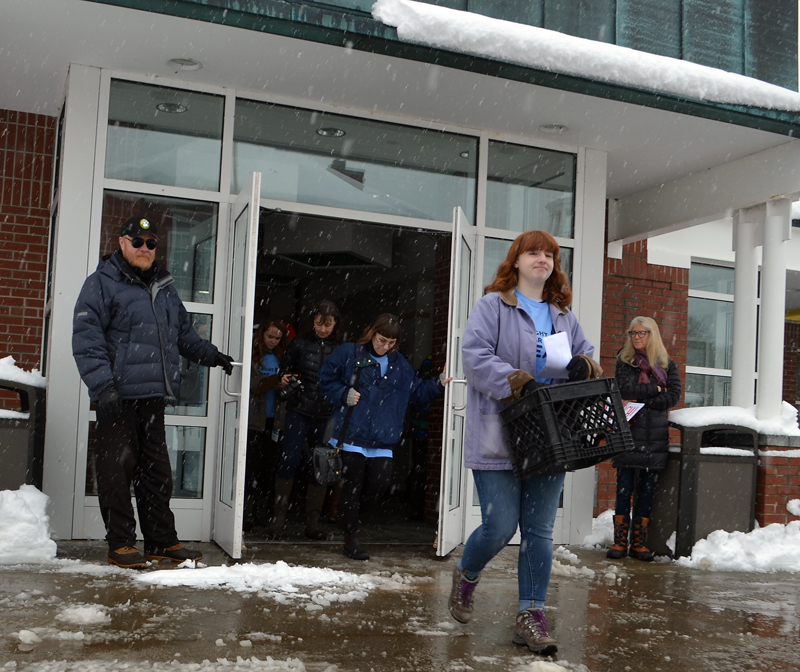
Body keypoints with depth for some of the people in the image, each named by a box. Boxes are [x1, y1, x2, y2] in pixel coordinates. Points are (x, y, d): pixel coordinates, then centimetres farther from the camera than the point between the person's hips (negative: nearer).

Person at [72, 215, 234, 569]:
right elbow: (87, 338, -11)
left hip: (154, 397, 7)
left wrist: (211, 355, 18)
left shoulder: (164, 288, 19)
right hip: (117, 397, -7)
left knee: (157, 471, 11)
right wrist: (103, 385, -20)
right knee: (117, 470, -2)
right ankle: (121, 544, 8)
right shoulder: (102, 283, -3)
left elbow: (184, 333, 31)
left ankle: (162, 541, 19)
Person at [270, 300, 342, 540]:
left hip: (327, 416, 1)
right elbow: (285, 366, 15)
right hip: (299, 412, -1)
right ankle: (278, 517, 5)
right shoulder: (300, 343, 5)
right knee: (289, 460, -8)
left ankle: (312, 522, 16)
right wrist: (285, 378, -5)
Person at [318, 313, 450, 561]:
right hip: (351, 435, -4)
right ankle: (351, 538, 14)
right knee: (352, 483, 1)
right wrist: (344, 395, -11)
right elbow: (326, 380, 4)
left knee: (380, 482, -1)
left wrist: (438, 384, 3)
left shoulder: (400, 364, 12)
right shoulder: (349, 354, -1)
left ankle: (348, 513, 27)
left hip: (382, 439, 4)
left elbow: (417, 391, 17)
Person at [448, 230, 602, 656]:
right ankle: (466, 576, 27)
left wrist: (584, 366, -3)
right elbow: (475, 354, -12)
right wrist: (519, 384, -23)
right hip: (499, 437, -5)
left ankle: (530, 616, 14)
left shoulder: (563, 315, 19)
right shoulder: (493, 305, 0)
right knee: (500, 527, -4)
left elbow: (586, 356, 22)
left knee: (539, 531, 5)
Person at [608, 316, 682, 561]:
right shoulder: (624, 361, 8)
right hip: (629, 433, -1)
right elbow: (625, 389, -8)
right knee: (625, 487, -3)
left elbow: (674, 396, -2)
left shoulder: (667, 364, 11)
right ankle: (620, 541, 3)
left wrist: (642, 402, -10)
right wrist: (656, 389, -5)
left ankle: (639, 542, 9)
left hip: (655, 435, 1)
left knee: (647, 489, 3)